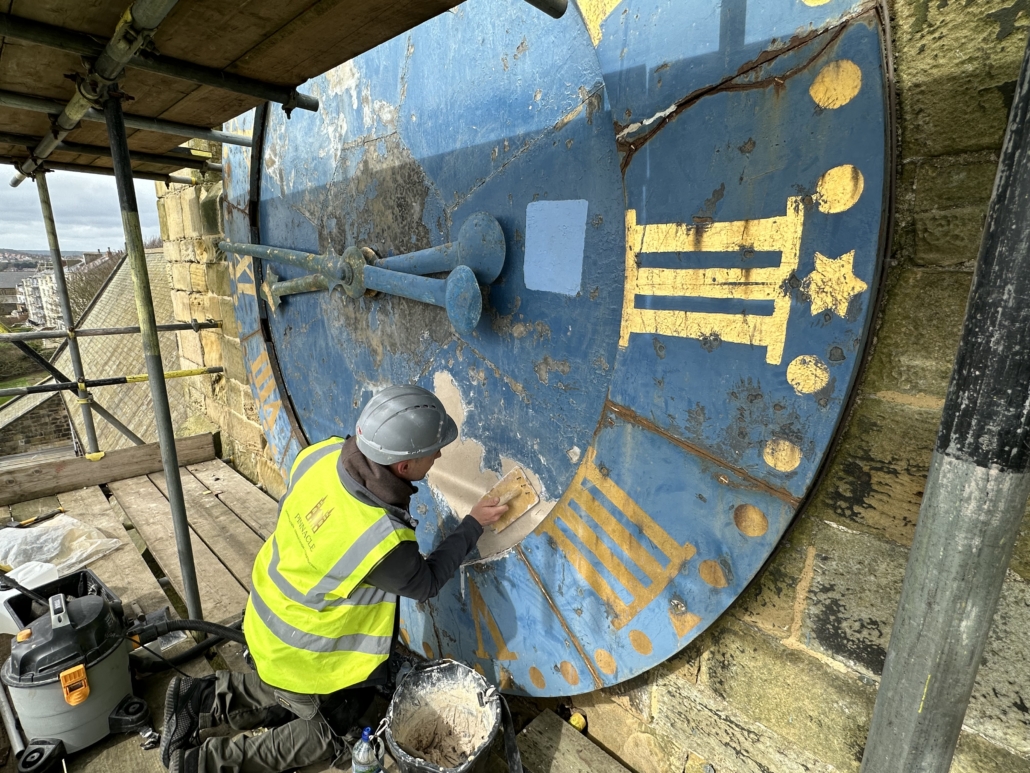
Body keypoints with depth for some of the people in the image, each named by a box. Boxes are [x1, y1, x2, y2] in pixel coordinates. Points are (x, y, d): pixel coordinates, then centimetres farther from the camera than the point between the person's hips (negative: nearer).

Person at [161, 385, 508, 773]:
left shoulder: (323, 453, -22)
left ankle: (203, 698, 23)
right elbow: (426, 583, -17)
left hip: (269, 614, 7)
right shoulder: (384, 542, -39)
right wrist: (473, 524, -10)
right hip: (301, 650, -7)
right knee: (326, 734, 19)